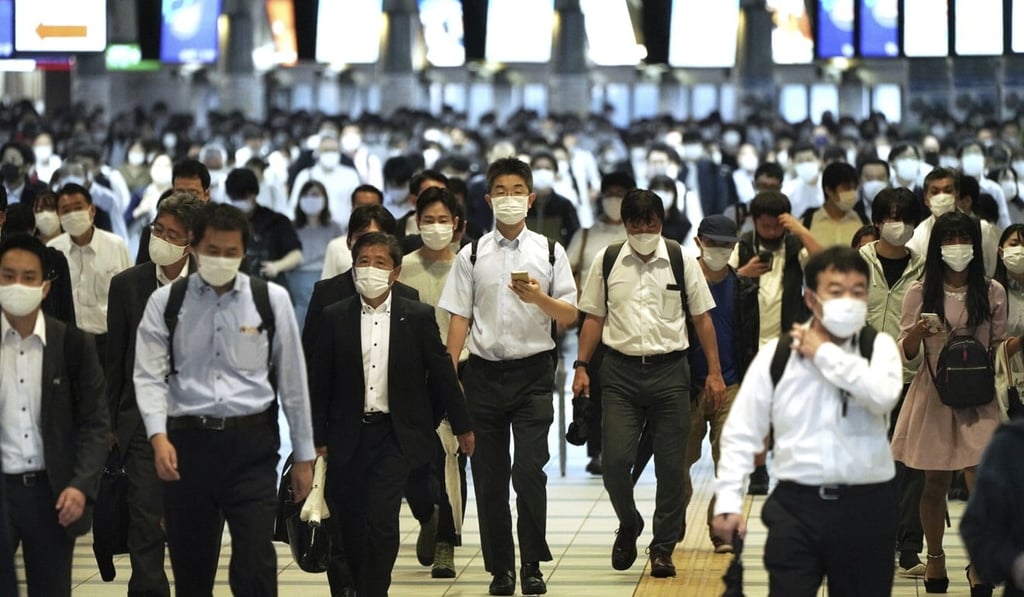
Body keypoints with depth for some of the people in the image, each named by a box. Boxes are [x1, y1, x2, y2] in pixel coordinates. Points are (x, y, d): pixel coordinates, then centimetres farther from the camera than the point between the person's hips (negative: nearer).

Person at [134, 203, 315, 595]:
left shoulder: (271, 300, 3)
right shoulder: (165, 302, 3)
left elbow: (292, 379, 7)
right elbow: (149, 376, -3)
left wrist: (303, 455, 8)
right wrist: (159, 437, -19)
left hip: (252, 444, -1)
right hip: (187, 443, 1)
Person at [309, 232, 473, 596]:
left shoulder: (418, 317, 0)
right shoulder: (334, 318, 3)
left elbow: (441, 372, 7)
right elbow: (319, 381, 6)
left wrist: (461, 426, 11)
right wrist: (318, 439, 5)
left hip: (396, 434, -2)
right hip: (349, 437, 2)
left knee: (381, 521, -13)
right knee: (351, 525, 5)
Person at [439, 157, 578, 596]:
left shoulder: (549, 252, 5)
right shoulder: (472, 255, 7)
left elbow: (570, 315, 4)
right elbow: (459, 317, 6)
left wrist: (539, 299, -16)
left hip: (533, 371, -1)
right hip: (484, 373, 2)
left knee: (529, 470, -10)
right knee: (489, 477, 4)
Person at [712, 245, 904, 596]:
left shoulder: (879, 347, 1)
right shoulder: (776, 355, 1)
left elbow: (884, 395, -21)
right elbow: (741, 434, 3)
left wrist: (825, 354, -10)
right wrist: (728, 503, -5)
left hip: (866, 505, 1)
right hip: (796, 505, -1)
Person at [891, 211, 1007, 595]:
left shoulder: (992, 293, 2)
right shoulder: (920, 294, 0)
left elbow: (998, 347, 13)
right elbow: (906, 353, 1)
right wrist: (916, 332, -17)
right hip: (933, 395, 0)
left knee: (982, 483, -12)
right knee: (935, 483, 9)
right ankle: (935, 557, 26)